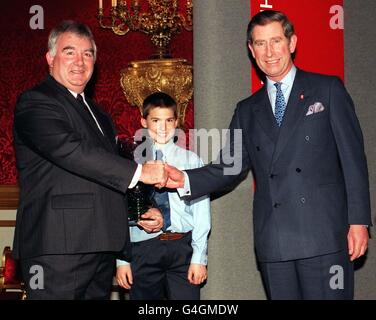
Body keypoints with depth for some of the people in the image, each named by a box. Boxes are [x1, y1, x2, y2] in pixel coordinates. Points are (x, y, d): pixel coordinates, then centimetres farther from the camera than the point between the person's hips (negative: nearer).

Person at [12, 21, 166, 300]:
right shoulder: (34, 103, -5)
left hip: (102, 250, 8)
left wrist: (142, 213, 10)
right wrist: (139, 172, -21)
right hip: (58, 250, -8)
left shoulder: (99, 116, 23)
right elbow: (71, 151, -22)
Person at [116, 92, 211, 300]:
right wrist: (122, 259, -1)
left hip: (182, 246, 0)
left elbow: (201, 212, 3)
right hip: (144, 249, 0)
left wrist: (199, 257, -4)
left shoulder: (191, 160, 6)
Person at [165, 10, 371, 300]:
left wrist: (358, 221, -6)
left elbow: (352, 157, 1)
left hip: (324, 233, -3)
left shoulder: (328, 89, 6)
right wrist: (185, 180, -6)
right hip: (273, 242, 3)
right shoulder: (248, 110, 17)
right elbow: (229, 166, 12)